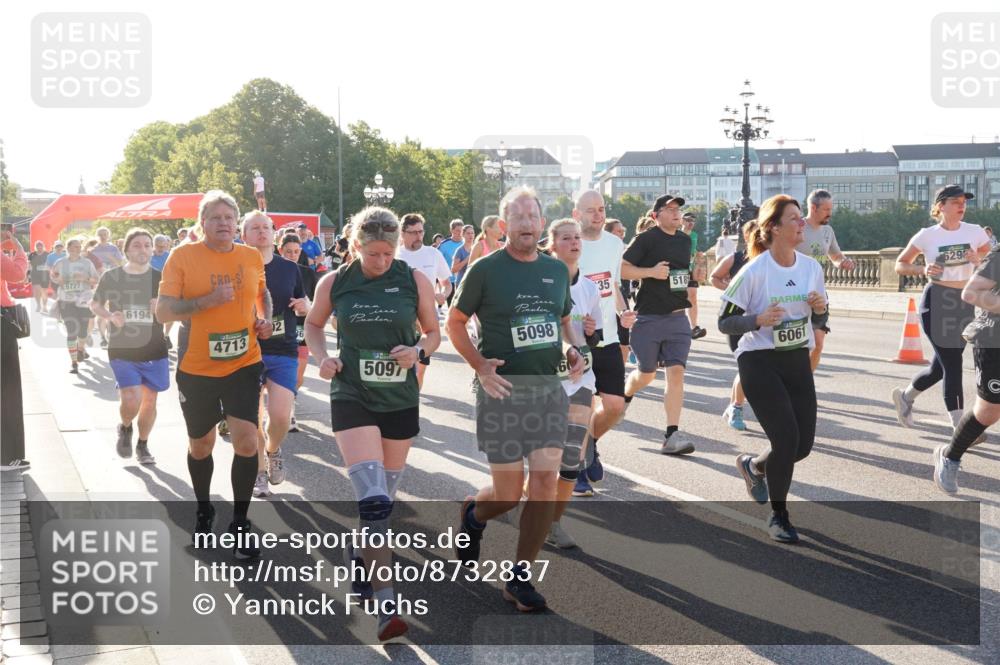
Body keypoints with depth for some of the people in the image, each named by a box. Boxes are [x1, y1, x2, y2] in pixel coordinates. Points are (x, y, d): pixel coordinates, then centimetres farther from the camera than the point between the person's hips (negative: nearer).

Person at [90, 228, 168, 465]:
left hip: (154, 350, 2)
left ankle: (142, 446, 30)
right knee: (131, 400, -15)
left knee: (149, 400, 8)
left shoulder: (159, 278, 1)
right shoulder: (111, 277, -1)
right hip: (122, 350, -2)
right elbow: (95, 304, 9)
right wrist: (110, 316, -11)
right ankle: (125, 428, 19)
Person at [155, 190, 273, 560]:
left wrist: (264, 318, 3)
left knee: (246, 440, -12)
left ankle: (240, 523, 4)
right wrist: (209, 299, -23)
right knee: (200, 445, 14)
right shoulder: (183, 256, -8)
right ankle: (204, 511, 40)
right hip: (196, 368, -1)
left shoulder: (252, 257, 2)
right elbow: (163, 312, -12)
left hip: (243, 363, 1)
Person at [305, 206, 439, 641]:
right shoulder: (334, 283, -2)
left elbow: (434, 333, 7)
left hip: (401, 400, 3)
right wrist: (321, 357, -3)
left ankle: (358, 555, 44)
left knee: (384, 499, 14)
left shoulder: (414, 281, -2)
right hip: (352, 397, -2)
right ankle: (385, 604, -16)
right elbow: (313, 324, 15)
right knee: (373, 500, -18)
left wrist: (418, 350, -14)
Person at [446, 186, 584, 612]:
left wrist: (571, 348, 3)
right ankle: (473, 515, 37)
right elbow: (454, 322, 1)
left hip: (549, 387, 4)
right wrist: (480, 366, -12)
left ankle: (521, 578, 9)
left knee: (545, 482, -5)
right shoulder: (485, 270, -4)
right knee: (509, 490, -1)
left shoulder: (557, 270, 10)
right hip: (502, 388, -4)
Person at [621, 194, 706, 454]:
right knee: (646, 374, 8)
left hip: (678, 317, 4)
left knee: (676, 372, -8)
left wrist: (694, 275, 6)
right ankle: (622, 398, 43)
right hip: (649, 317, -4)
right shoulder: (645, 239, -7)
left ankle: (672, 435, -7)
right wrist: (651, 271, -23)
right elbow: (622, 268, -12)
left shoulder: (685, 240, 13)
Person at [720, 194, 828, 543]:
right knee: (786, 436, -14)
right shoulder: (755, 271, -13)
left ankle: (754, 465, 35)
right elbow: (724, 322, -10)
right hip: (759, 361, -6)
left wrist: (820, 309, -7)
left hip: (797, 361, 6)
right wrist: (759, 319, -26)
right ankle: (779, 517, 5)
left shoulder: (812, 267, 3)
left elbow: (818, 319, 15)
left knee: (803, 444, 2)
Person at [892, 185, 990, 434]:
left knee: (941, 367, 13)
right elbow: (900, 265, 4)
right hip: (937, 302, -4)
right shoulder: (927, 235, -4)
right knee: (952, 365, -8)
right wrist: (923, 269, -15)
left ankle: (905, 396, 39)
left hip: (966, 303, 4)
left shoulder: (975, 232, 3)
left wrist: (979, 260, -13)